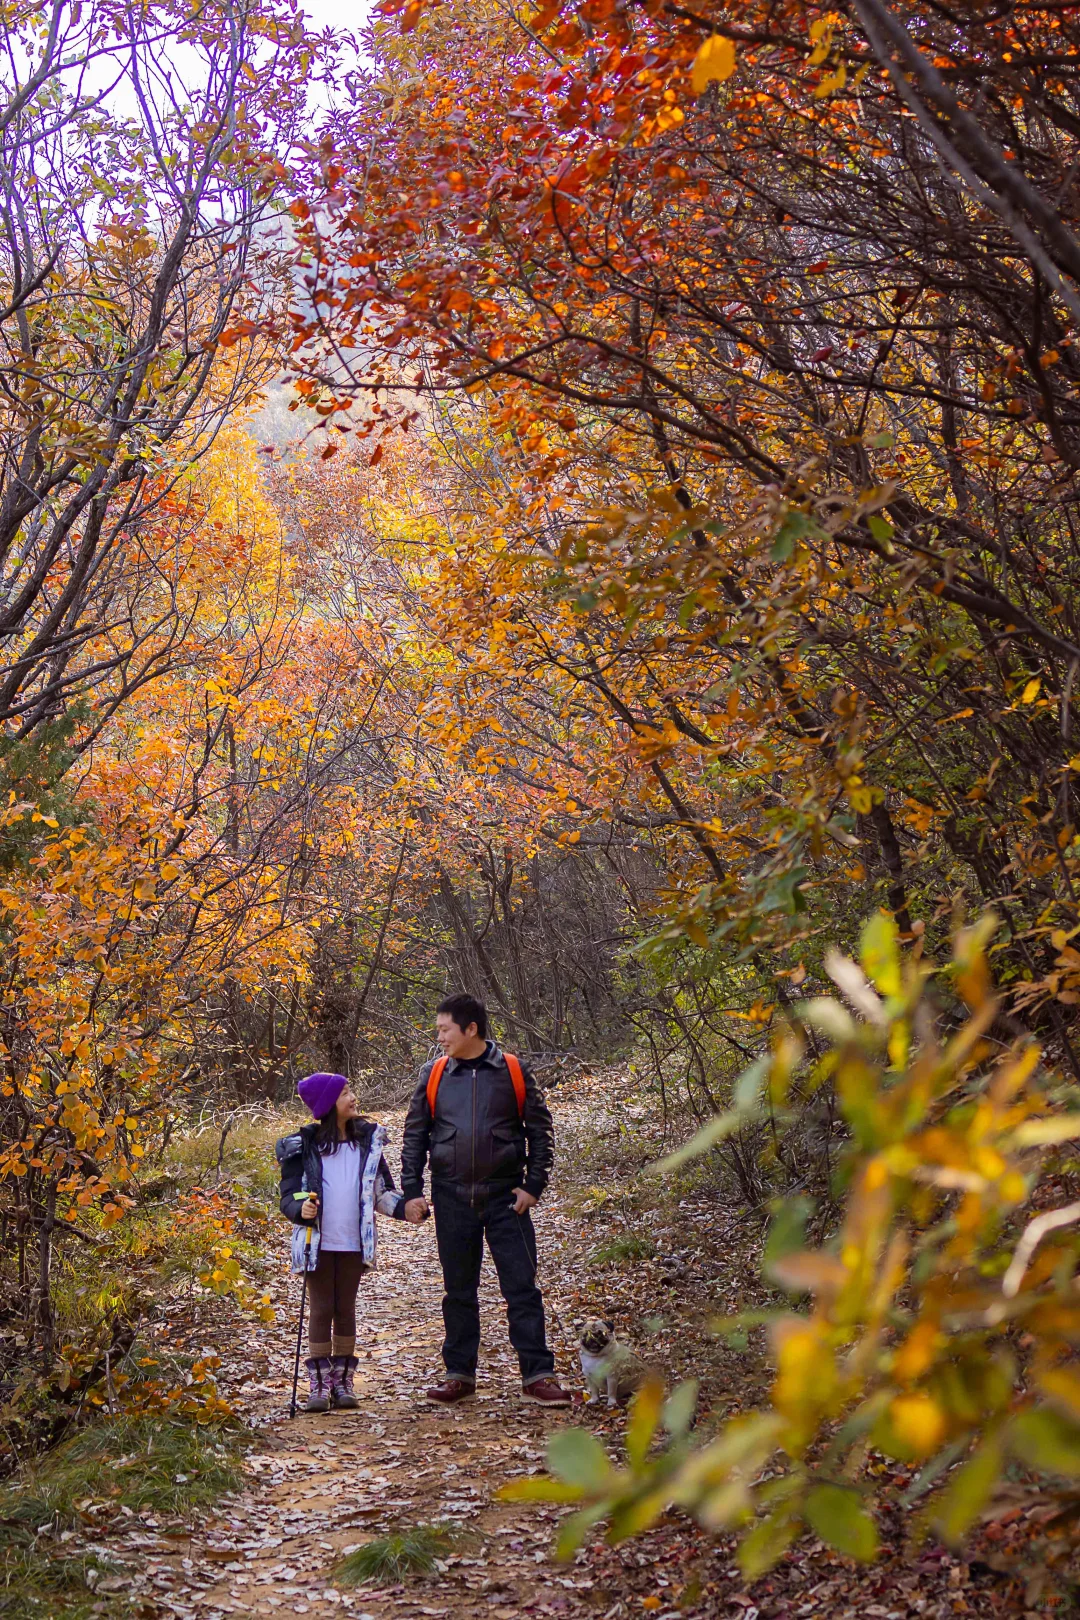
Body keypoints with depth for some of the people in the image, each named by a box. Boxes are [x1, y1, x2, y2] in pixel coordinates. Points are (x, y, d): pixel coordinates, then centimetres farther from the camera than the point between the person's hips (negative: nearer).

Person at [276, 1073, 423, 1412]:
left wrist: (403, 1208, -8)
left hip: (354, 1243, 3)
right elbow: (288, 1196, -4)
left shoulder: (369, 1139, 4)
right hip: (318, 1243, -2)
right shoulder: (304, 1145, -4)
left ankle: (343, 1382, 17)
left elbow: (381, 1190, 10)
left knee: (345, 1310, 10)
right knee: (321, 1310, 2)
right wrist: (300, 1209, -26)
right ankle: (319, 1385, 7)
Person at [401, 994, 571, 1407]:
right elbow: (414, 1136, 10)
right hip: (452, 1198, 2)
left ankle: (537, 1375, 3)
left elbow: (540, 1129, 4)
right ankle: (460, 1375, 20)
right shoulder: (433, 1075, 4)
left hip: (505, 1197, -2)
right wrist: (412, 1191, 2)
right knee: (458, 1291, 10)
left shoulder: (513, 1071, -1)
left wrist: (534, 1184, -4)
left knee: (522, 1287, -2)